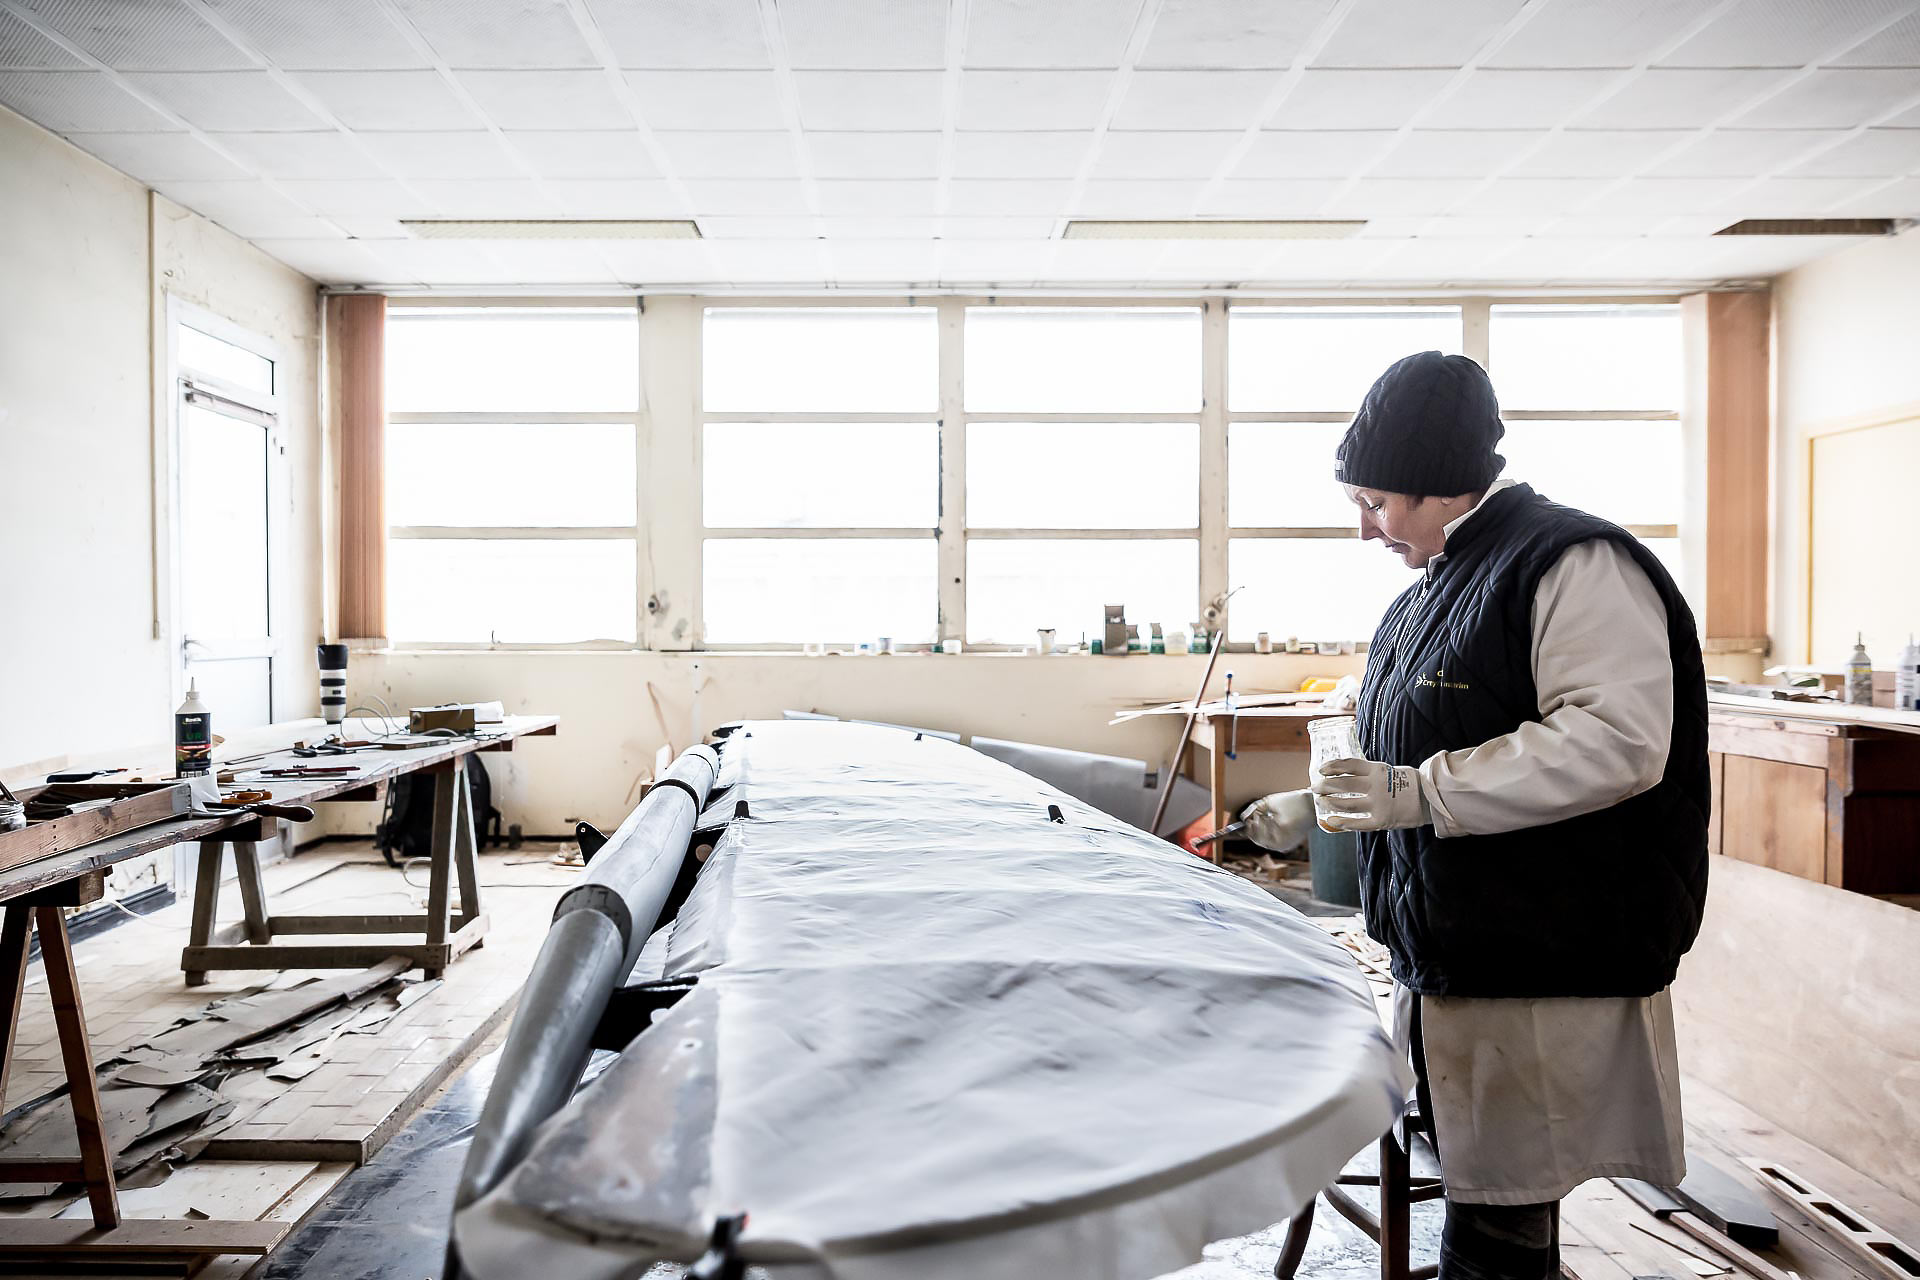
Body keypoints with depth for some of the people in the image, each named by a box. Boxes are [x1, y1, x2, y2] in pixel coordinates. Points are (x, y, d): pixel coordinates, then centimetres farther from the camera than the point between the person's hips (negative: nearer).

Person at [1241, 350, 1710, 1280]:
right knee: (1467, 1180, 17)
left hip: (1540, 978, -9)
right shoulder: (1432, 591, 17)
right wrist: (1313, 806, 17)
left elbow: (1617, 740, -24)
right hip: (1445, 958, 9)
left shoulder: (1572, 564, -12)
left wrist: (1422, 793, -25)